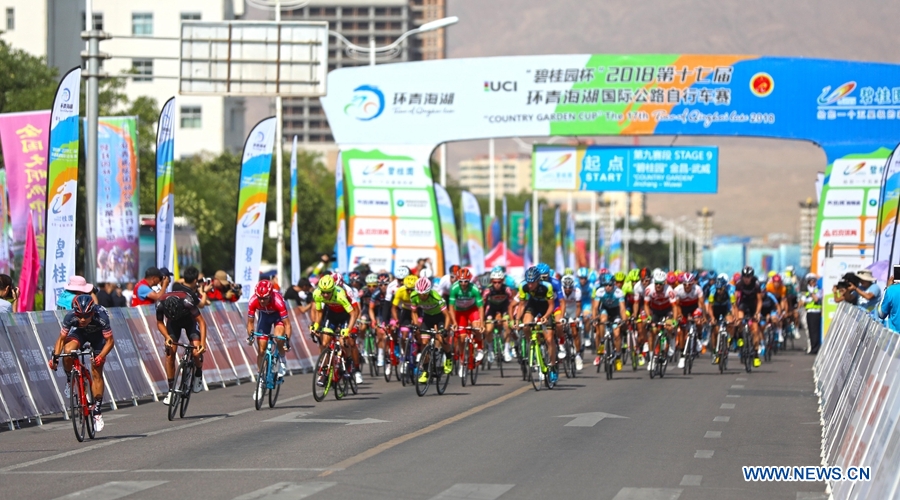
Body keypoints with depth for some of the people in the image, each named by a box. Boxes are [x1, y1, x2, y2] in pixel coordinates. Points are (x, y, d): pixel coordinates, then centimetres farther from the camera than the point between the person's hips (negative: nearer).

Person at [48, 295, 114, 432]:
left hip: (97, 335, -1)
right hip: (79, 332, 1)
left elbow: (110, 341, -29)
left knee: (96, 373, -7)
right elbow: (62, 338, -20)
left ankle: (97, 411, 4)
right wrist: (55, 356, -34)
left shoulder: (101, 317, -38)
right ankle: (69, 380, -4)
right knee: (68, 350, -32)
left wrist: (101, 356, -44)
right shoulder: (70, 317, -33)